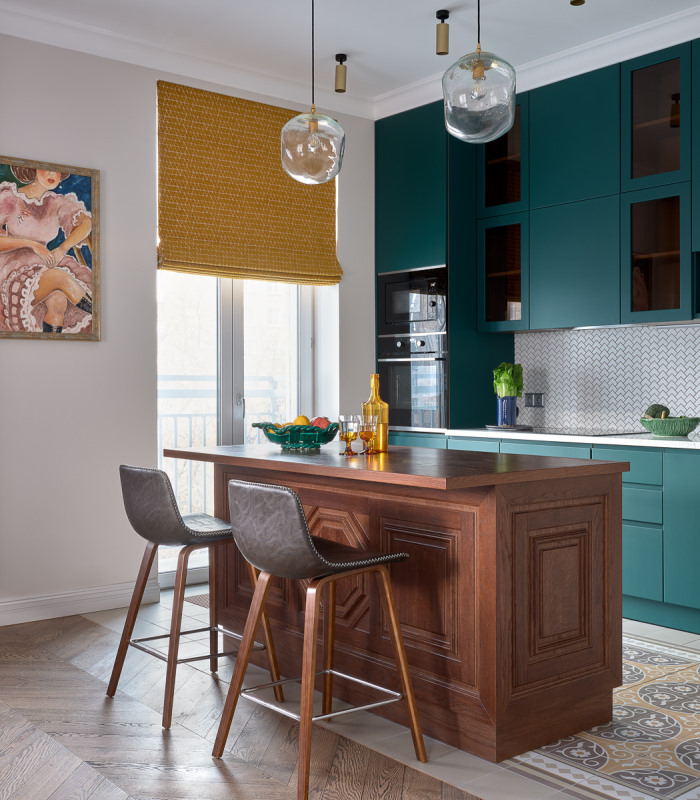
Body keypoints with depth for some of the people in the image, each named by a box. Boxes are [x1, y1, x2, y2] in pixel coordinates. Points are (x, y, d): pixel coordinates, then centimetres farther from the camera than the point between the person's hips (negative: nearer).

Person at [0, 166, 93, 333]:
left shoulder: (57, 203, 6)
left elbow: (87, 222, -8)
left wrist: (63, 248, -23)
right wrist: (31, 244, -22)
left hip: (43, 271, 4)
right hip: (14, 276, -4)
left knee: (57, 300, -31)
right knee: (60, 276, -33)